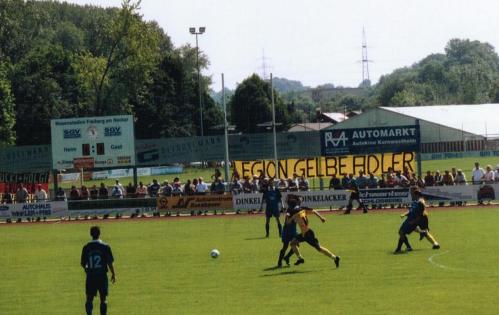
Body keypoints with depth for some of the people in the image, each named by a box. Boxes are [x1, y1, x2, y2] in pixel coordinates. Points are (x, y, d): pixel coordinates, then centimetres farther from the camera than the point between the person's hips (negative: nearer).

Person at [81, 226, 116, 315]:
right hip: (102, 275, 0)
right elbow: (110, 263, -6)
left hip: (90, 275, 0)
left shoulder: (86, 247, -3)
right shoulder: (105, 247, -6)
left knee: (89, 299, 7)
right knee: (103, 299, 9)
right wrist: (113, 274, 7)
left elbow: (83, 263, 1)